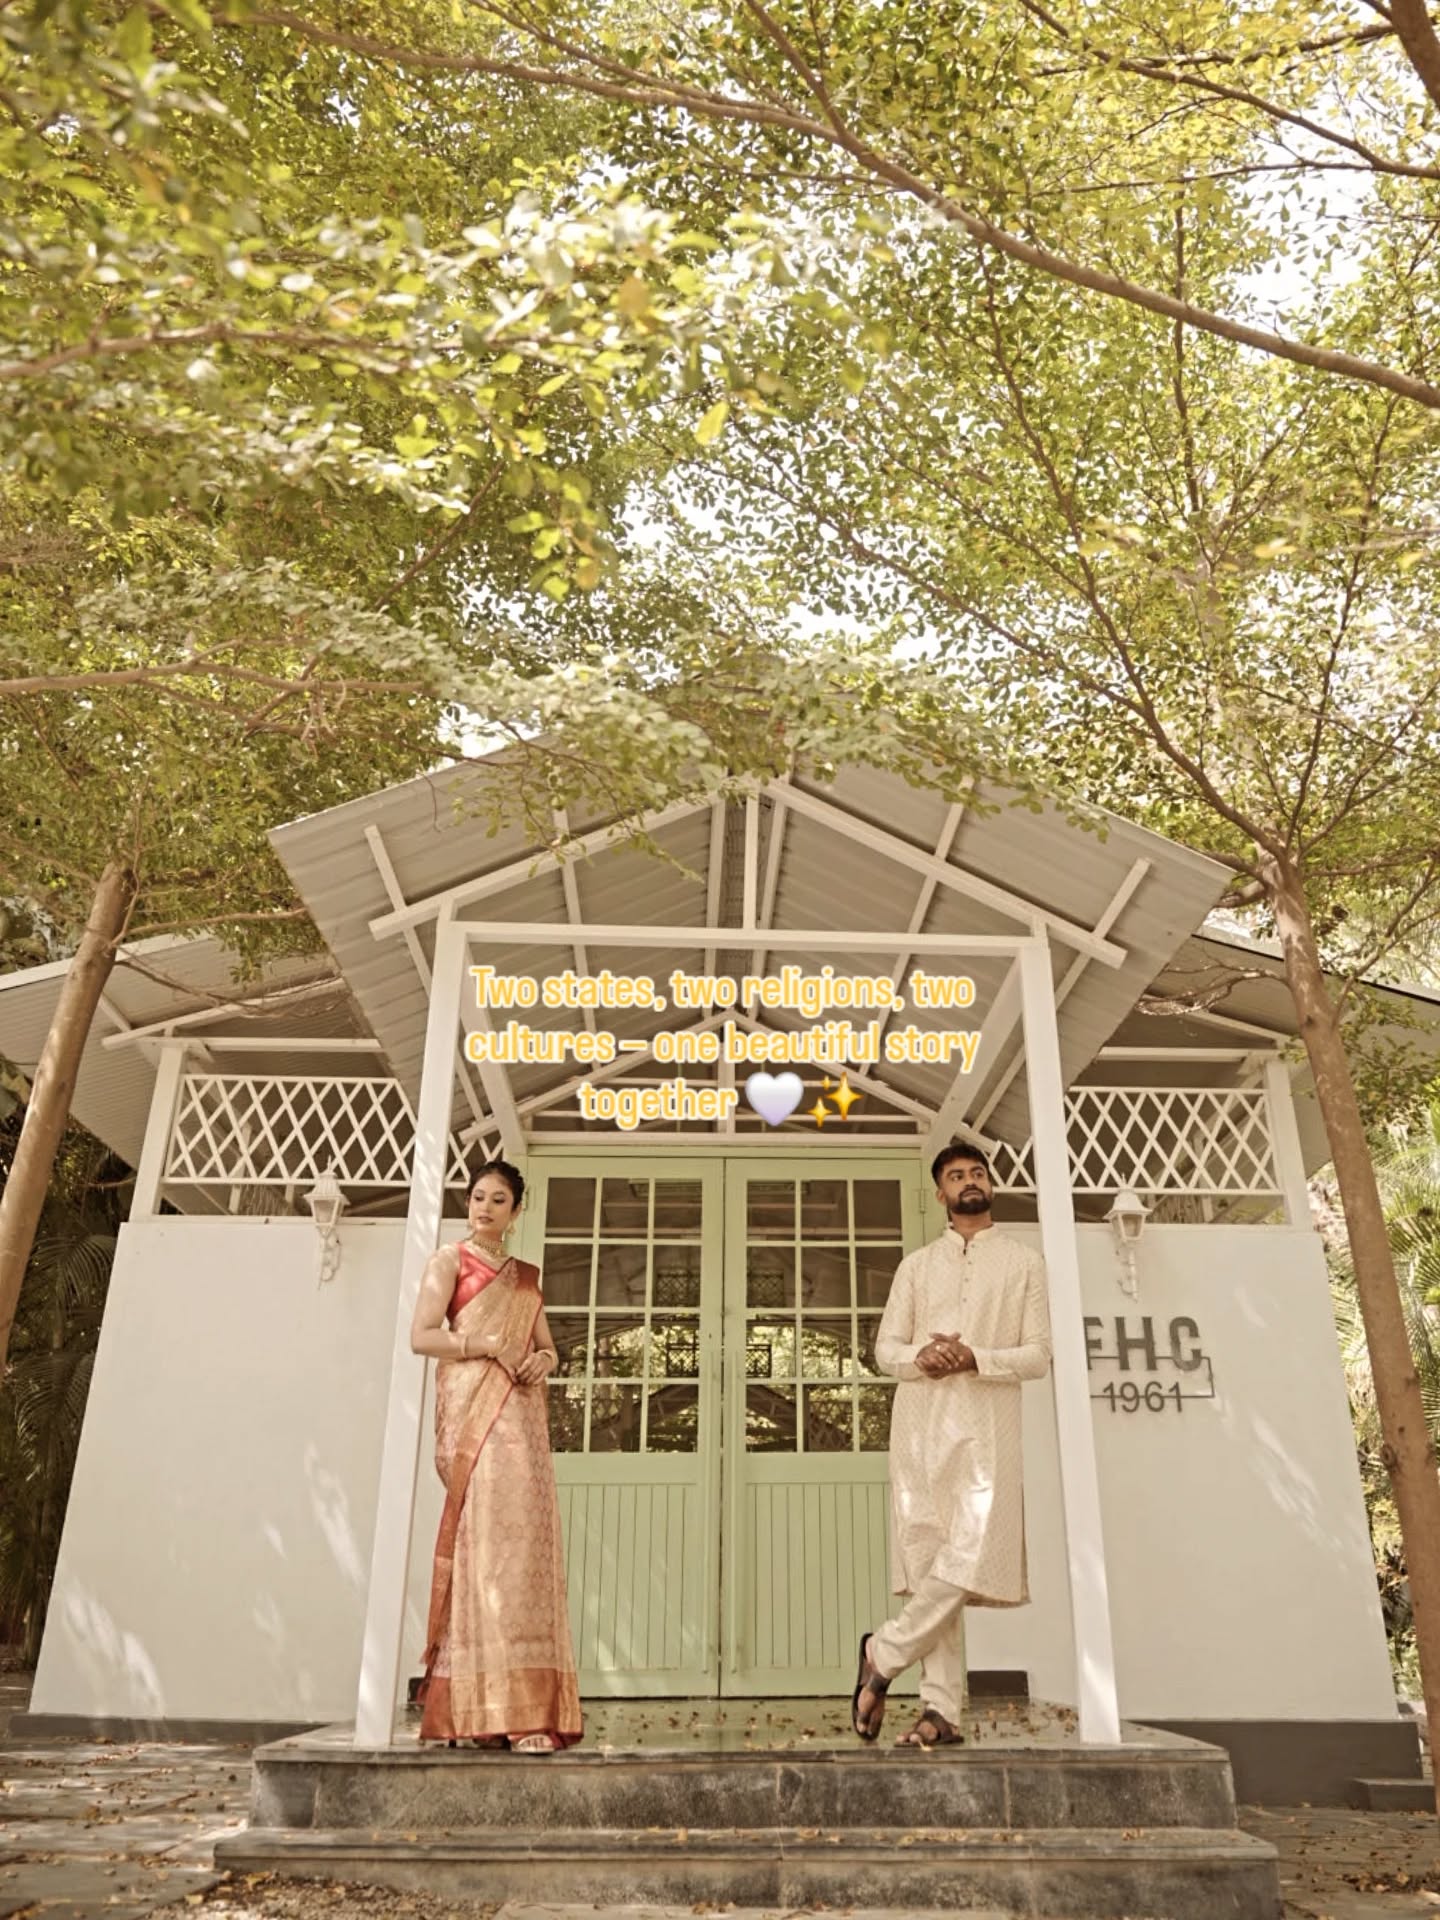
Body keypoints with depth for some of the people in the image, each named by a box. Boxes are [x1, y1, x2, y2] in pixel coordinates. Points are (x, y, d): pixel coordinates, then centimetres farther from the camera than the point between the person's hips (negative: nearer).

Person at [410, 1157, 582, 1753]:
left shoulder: (526, 1276, 23)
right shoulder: (449, 1260, 7)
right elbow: (422, 1335, -4)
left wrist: (543, 1360, 0)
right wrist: (488, 1345, -12)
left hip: (520, 1413, 5)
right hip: (474, 1410, -5)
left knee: (526, 1539, -1)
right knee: (490, 1539, -13)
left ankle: (523, 1704, 3)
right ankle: (491, 1707, -11)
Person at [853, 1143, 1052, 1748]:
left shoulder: (1024, 1263, 11)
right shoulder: (916, 1266, 18)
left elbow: (1038, 1354, 3)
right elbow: (886, 1346, 13)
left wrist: (976, 1358, -13)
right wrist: (920, 1358, -10)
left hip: (988, 1426, -2)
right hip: (920, 1423, 2)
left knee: (970, 1555, -16)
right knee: (928, 1563, -1)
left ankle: (885, 1653, 2)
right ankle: (941, 1709, 3)